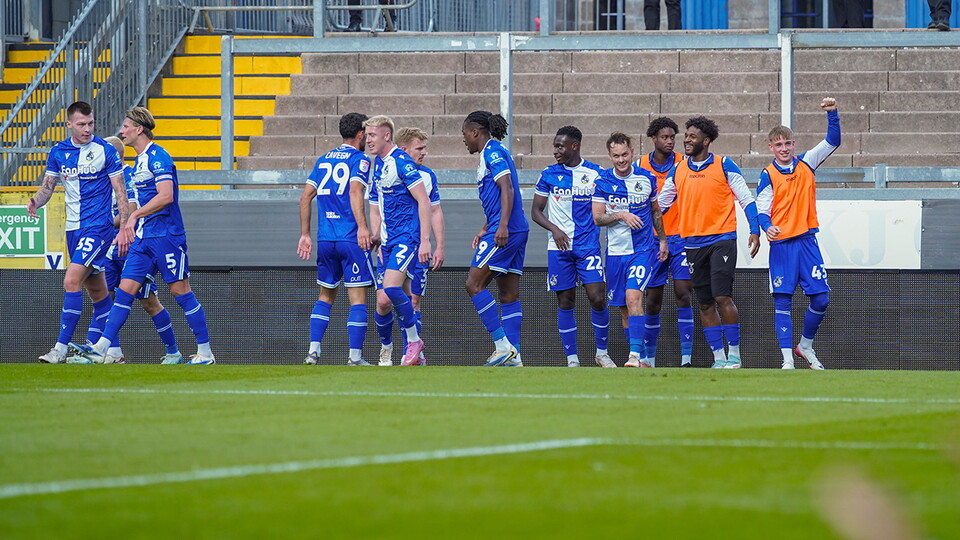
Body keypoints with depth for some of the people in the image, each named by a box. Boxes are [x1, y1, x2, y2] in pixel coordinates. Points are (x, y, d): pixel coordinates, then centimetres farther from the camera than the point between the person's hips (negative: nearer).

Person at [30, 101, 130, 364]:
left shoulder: (105, 150, -8)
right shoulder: (58, 152, 5)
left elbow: (120, 192, -6)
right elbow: (47, 186, 11)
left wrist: (124, 230, -11)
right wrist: (36, 202, -12)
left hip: (99, 226, -6)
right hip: (74, 228, 6)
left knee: (71, 282, -19)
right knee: (96, 290, 13)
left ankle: (61, 348, -20)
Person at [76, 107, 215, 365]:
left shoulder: (158, 157, -13)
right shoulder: (140, 161, 17)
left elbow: (166, 196, -23)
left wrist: (134, 216, -23)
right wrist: (127, 227, 22)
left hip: (166, 236, -9)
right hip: (143, 237, 9)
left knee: (180, 292, -4)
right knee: (125, 290, 1)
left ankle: (205, 352, 3)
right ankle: (101, 348, -3)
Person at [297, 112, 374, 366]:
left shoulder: (323, 160, 16)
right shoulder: (359, 160, -2)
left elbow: (306, 197, 13)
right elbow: (355, 191, -19)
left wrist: (305, 235, 15)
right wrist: (362, 226, -29)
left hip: (325, 240, 6)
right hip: (351, 240, -6)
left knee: (325, 296, 17)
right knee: (358, 297, -2)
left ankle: (313, 351, 7)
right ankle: (355, 358, -7)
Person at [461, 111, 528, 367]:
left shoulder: (492, 151, -7)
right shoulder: (491, 153, 22)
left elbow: (507, 188, -18)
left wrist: (502, 226, -26)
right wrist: (485, 230, 32)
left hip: (505, 232, -10)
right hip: (516, 231, 10)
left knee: (474, 284, -10)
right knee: (509, 295, 7)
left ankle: (503, 345, -15)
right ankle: (514, 357, 5)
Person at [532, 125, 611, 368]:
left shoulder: (597, 173, 2)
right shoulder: (549, 175, 5)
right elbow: (536, 210, 6)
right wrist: (554, 229, -10)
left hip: (589, 246, -1)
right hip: (559, 247, 1)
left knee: (598, 299, -9)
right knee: (565, 303, 1)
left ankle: (602, 352, 9)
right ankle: (572, 359, 8)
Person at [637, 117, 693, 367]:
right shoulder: (641, 166, 3)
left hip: (680, 237, -1)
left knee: (683, 294, -10)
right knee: (653, 299, 5)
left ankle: (686, 357, -11)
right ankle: (649, 356, 19)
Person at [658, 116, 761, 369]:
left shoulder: (724, 166, -2)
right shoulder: (677, 171, 9)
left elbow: (746, 199, 1)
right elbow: (660, 205, 18)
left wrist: (755, 231, -7)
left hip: (722, 239, -5)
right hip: (693, 242, 5)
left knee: (722, 297, -14)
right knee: (705, 304, 5)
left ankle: (734, 355, -4)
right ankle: (719, 358, 11)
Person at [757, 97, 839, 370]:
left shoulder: (805, 164, 8)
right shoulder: (768, 176, -1)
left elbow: (832, 142, 6)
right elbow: (761, 209, -4)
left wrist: (832, 114, -8)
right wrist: (767, 227, -25)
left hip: (807, 242, 3)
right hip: (781, 244, -3)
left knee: (820, 299, -1)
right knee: (782, 302, -6)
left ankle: (805, 347, 21)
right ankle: (787, 359, -3)